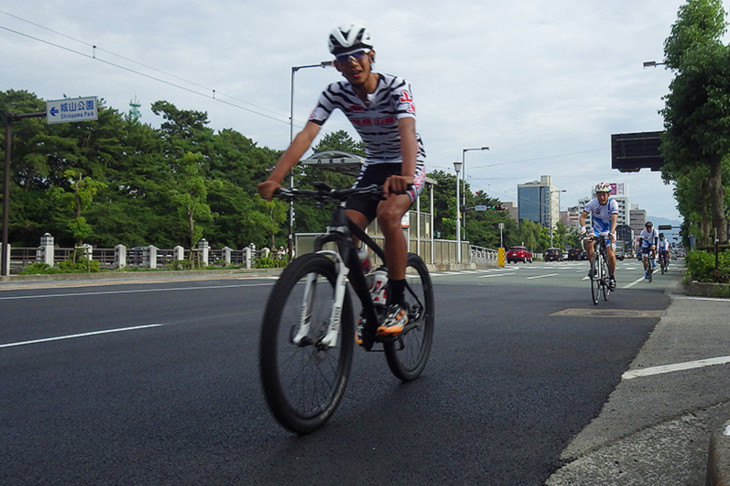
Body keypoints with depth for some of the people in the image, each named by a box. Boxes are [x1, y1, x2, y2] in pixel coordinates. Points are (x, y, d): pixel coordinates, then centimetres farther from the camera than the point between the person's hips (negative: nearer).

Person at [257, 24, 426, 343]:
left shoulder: (396, 87, -20)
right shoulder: (336, 93, -10)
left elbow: (407, 131, -38)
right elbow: (306, 135, -21)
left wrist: (404, 175, -58)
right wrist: (275, 178, -36)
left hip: (408, 164, -4)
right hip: (373, 166, 4)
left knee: (388, 214, -34)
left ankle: (397, 305, -22)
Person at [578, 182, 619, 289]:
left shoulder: (613, 203, -20)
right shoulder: (592, 203, -17)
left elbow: (614, 219, -32)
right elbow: (582, 217, -24)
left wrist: (611, 233, -49)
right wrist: (583, 227, -45)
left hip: (609, 231, -1)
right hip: (596, 230, 1)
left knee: (611, 255, -15)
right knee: (589, 244, -30)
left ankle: (612, 277, 7)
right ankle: (593, 266, -9)